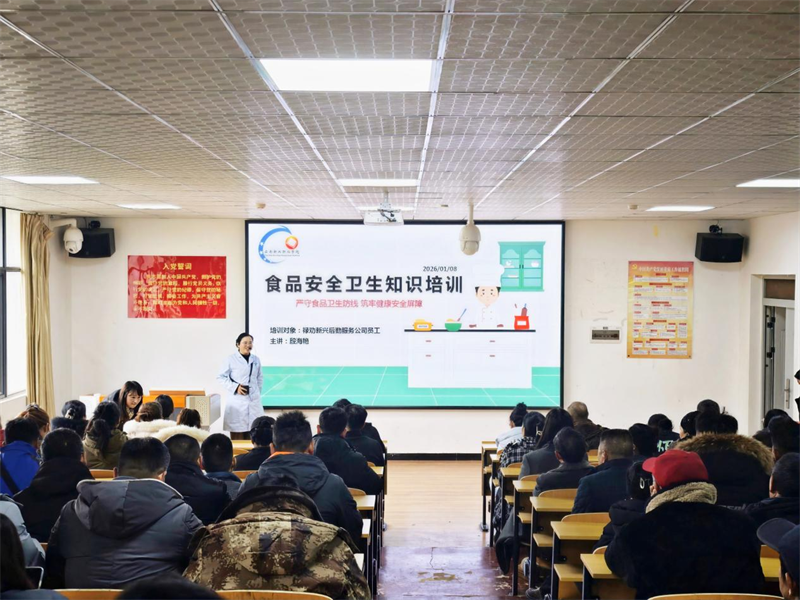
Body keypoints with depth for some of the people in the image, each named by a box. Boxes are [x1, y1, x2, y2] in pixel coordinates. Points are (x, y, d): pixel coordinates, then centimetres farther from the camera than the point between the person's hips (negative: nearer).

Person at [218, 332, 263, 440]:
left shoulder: (256, 359, 8)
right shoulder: (231, 359, -5)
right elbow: (220, 377, -3)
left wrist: (258, 391, 10)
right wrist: (235, 387, -13)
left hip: (253, 399, 4)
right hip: (236, 399, -4)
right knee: (236, 433, -3)